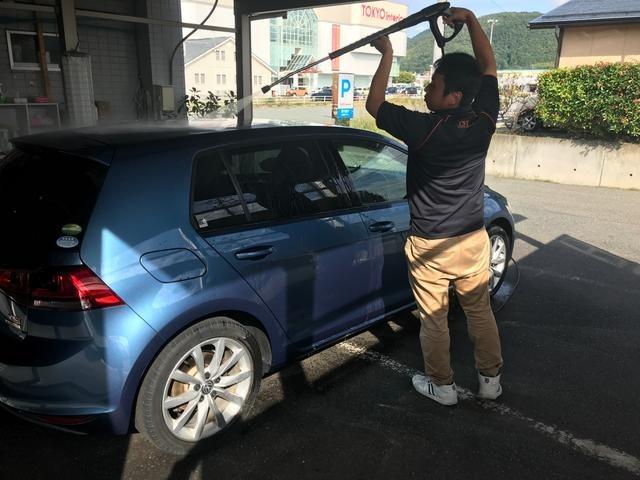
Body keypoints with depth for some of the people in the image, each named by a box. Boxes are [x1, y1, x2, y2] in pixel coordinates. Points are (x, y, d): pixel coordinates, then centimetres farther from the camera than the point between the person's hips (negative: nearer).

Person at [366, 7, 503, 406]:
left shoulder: (424, 129, -22)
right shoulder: (483, 121, -8)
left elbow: (375, 105, -8)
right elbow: (488, 67, 8)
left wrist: (387, 54, -2)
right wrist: (469, 19, 5)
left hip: (430, 245, -5)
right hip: (473, 240, 5)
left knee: (434, 319, 12)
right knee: (480, 311, 20)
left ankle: (443, 386, 28)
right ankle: (491, 380, 34)